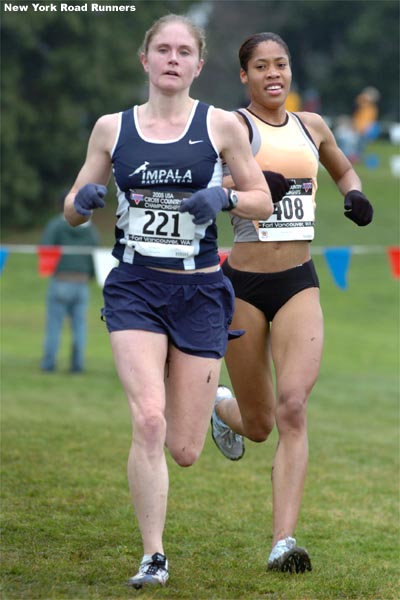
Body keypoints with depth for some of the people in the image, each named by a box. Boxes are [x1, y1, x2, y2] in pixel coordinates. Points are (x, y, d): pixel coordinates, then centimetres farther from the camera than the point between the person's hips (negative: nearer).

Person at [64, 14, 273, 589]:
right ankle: (153, 557, -8)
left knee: (184, 451, 2)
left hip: (199, 292, 0)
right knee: (148, 422, -20)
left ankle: (214, 403, 39)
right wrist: (84, 198, -12)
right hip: (135, 288, 0)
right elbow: (73, 211, 11)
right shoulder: (112, 127, 4)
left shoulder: (222, 125, 0)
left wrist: (225, 197, -15)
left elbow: (263, 202, 6)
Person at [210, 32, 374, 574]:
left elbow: (343, 170, 30)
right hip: (243, 284, -3)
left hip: (299, 284, 3)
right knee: (258, 426, 7)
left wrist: (355, 196, 9)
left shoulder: (311, 126, 10)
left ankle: (284, 543, -19)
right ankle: (221, 406, 45)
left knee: (292, 409, -16)